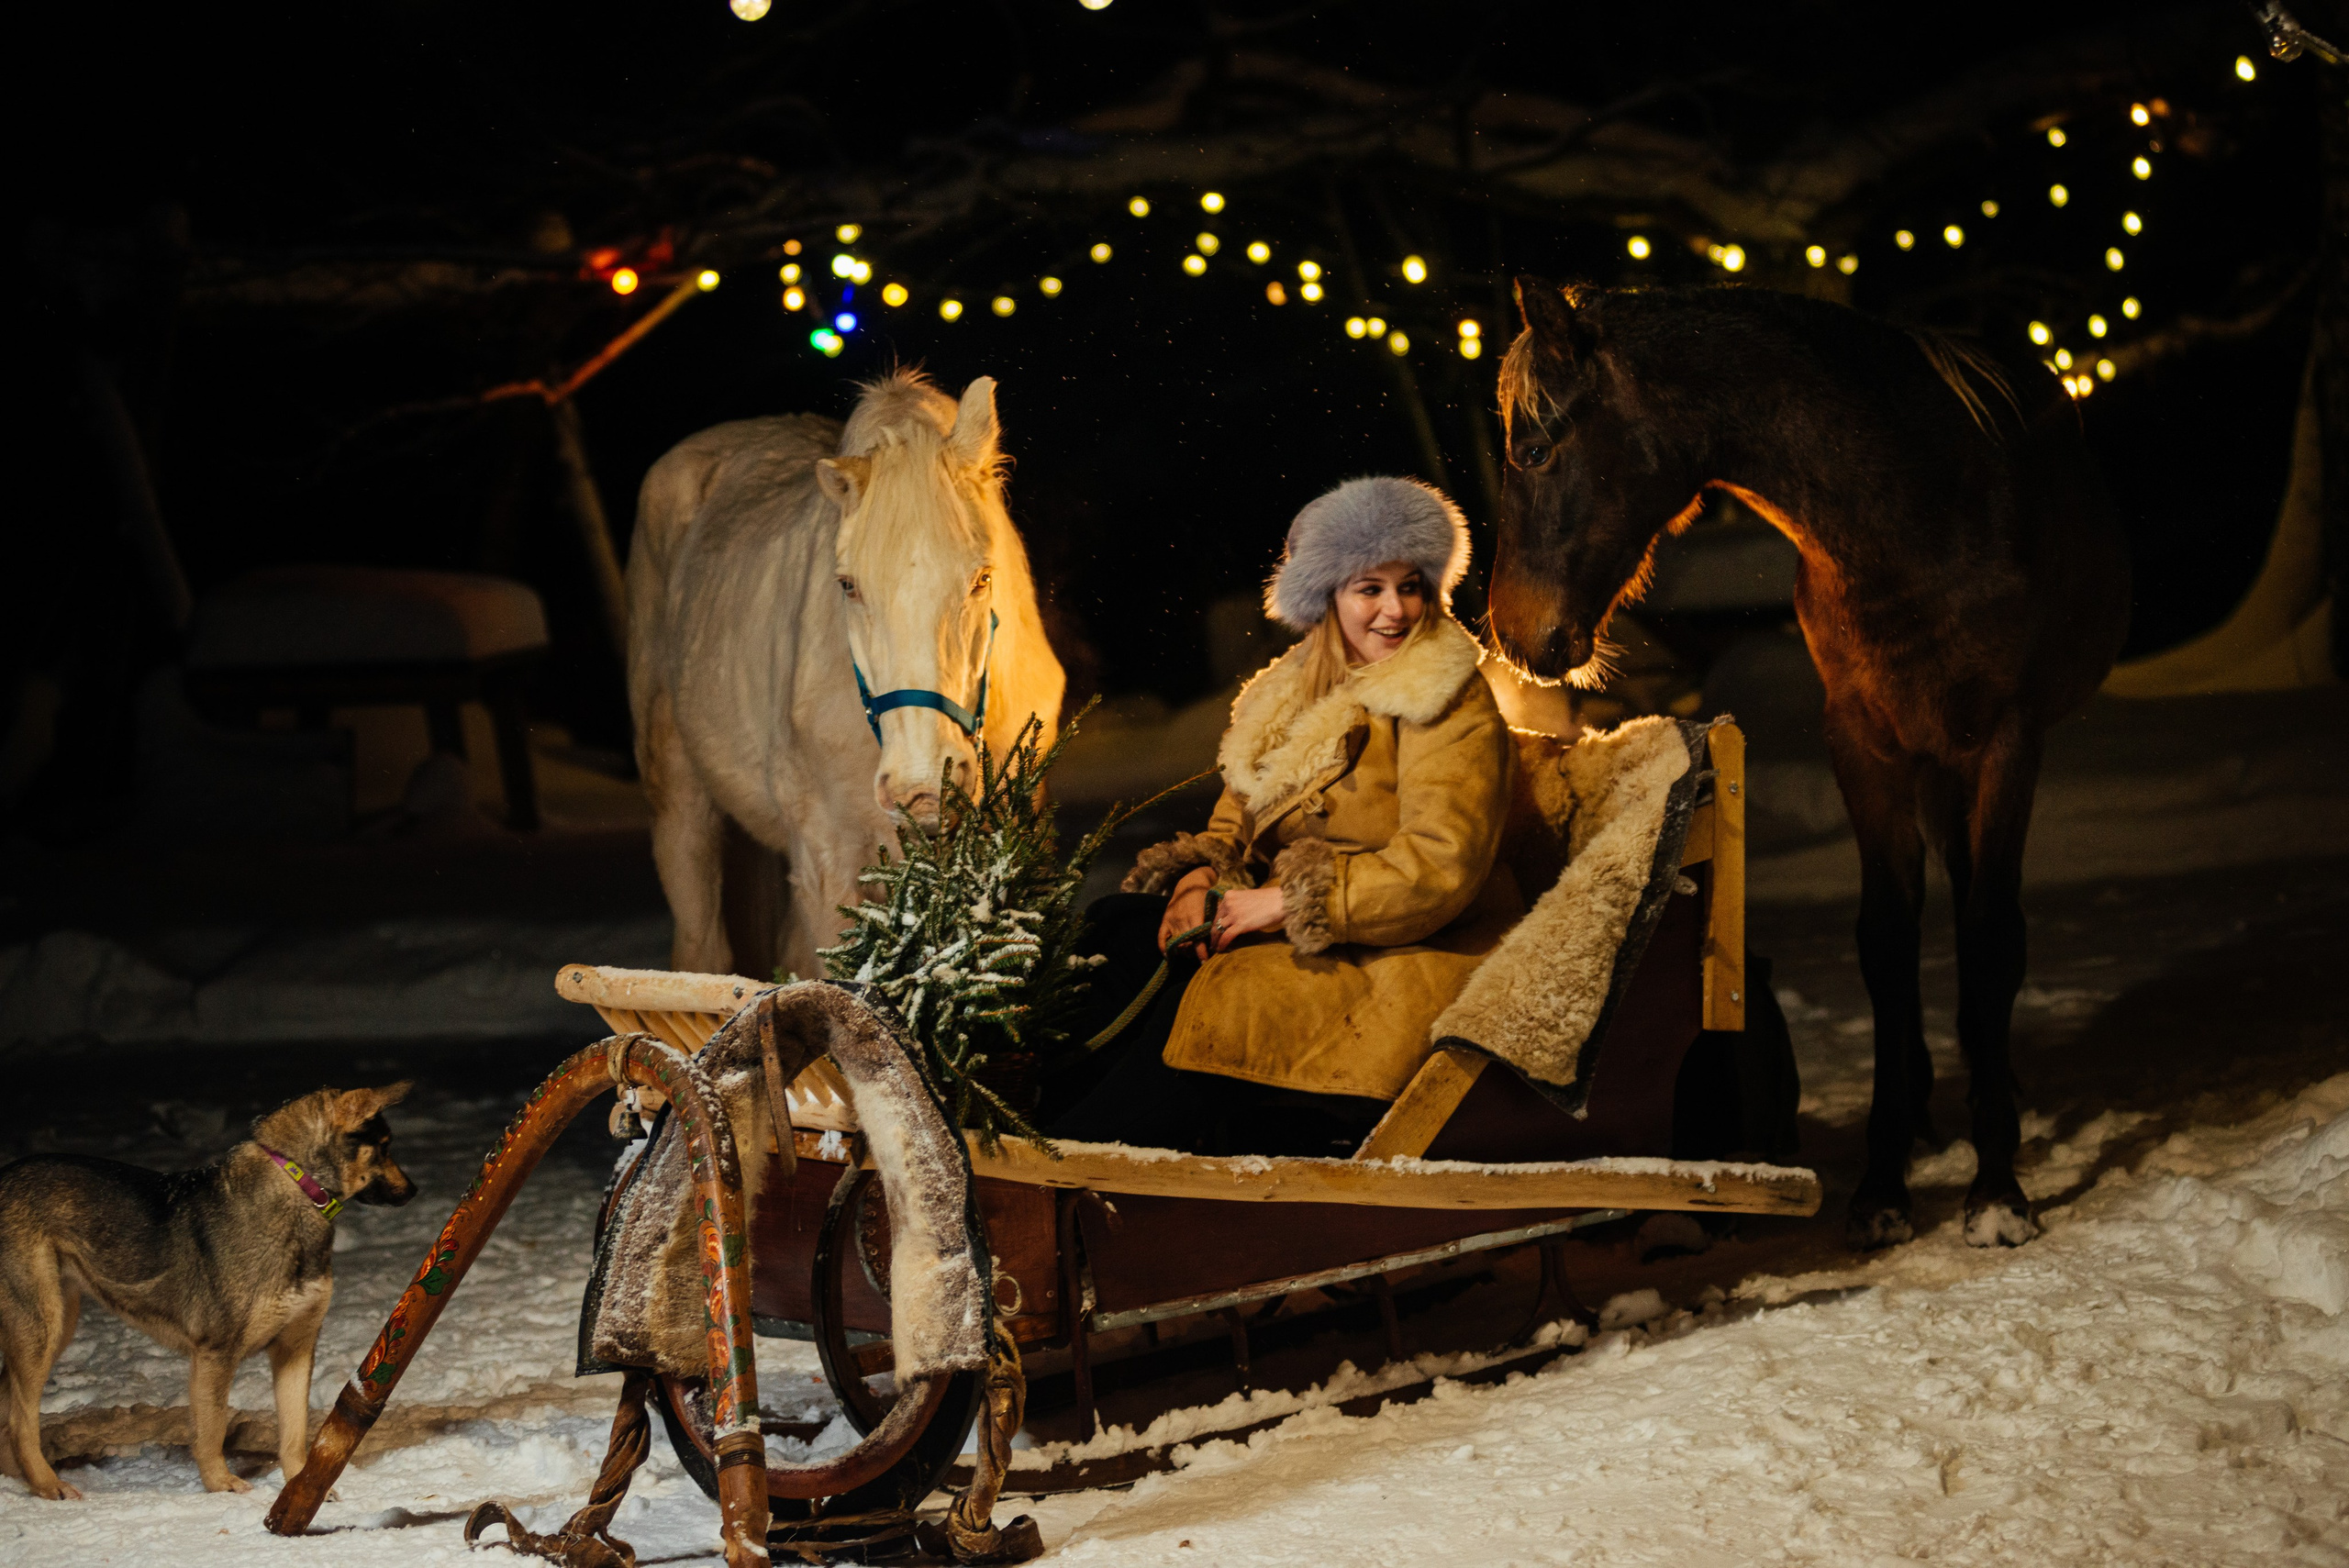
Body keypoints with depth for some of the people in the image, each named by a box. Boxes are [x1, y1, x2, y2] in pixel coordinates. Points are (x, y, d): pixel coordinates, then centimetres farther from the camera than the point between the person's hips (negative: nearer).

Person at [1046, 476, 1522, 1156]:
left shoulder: (1449, 705, -12)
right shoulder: (1301, 687, 12)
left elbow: (1439, 869, -21)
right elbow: (1243, 806, 18)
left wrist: (1288, 901, -20)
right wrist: (1201, 877, -5)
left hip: (1411, 955, -8)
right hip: (1300, 930, 8)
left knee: (1216, 994, -28)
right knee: (1116, 927, -8)